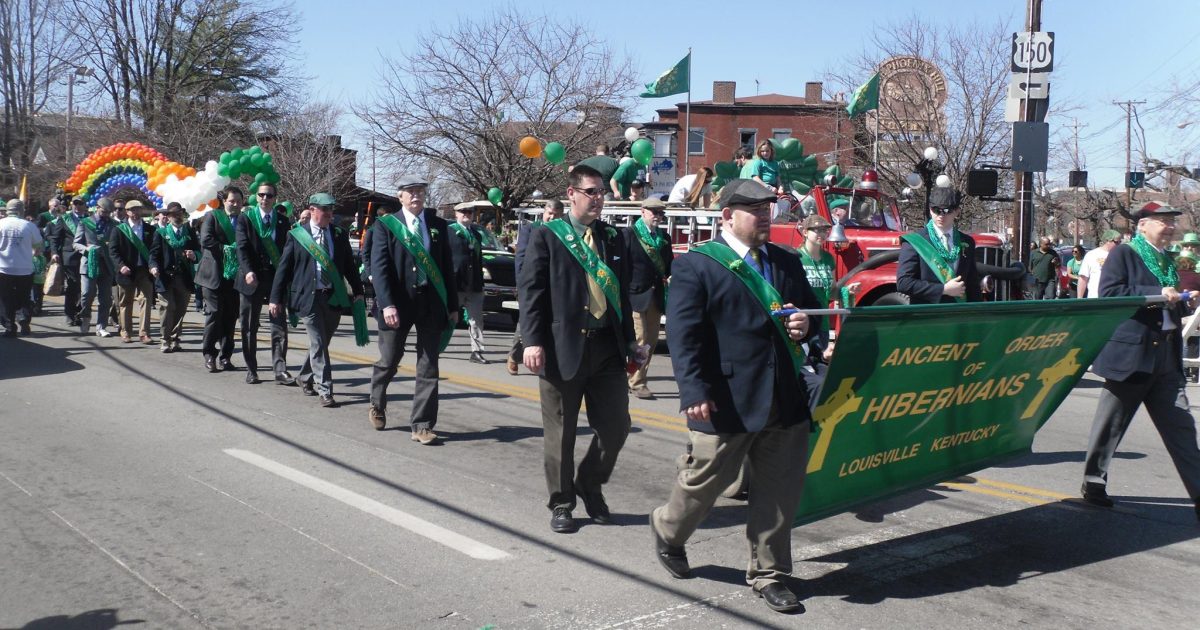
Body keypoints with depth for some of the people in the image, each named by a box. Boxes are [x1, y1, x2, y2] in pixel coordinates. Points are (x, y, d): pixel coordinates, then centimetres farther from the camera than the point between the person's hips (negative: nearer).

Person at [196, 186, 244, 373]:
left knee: (231, 317, 4)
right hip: (214, 275, -3)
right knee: (214, 313, -4)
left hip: (234, 275, 3)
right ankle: (209, 355, 5)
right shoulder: (212, 216, 3)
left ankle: (225, 356, 11)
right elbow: (206, 239, -10)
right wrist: (226, 249, -15)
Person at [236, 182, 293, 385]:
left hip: (276, 278, 1)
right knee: (249, 327, 6)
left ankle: (280, 369, -4)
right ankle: (251, 369, 15)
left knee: (279, 325, -5)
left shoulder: (283, 221, 8)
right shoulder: (245, 218, 2)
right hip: (252, 278, -1)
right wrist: (248, 271, -23)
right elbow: (242, 247, -8)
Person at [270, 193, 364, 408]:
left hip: (334, 297, 4)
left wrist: (358, 291, 7)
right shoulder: (296, 235, -1)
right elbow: (283, 267, 1)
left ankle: (306, 377, 35)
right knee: (318, 344, -7)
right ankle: (325, 391, -5)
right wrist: (276, 298, -1)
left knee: (322, 342, 14)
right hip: (308, 296, -4)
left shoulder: (340, 235, 8)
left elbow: (349, 265, 13)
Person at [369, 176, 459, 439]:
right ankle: (377, 405, 37)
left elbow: (447, 267, 9)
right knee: (389, 361, 10)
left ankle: (422, 425, 6)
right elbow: (379, 267, -8)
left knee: (428, 367, 1)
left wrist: (453, 306, 6)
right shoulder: (386, 225, -1)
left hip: (432, 304, 2)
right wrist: (387, 304, -18)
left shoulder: (438, 225, 8)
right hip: (398, 303, -2)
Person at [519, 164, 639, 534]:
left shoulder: (613, 238, 13)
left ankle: (590, 486, 28)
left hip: (607, 347, 4)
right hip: (563, 348, -4)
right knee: (560, 432, 6)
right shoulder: (546, 236, -1)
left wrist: (629, 344, 14)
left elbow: (622, 294, 16)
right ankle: (561, 503, 21)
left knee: (615, 426, 5)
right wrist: (533, 342, -15)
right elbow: (530, 290, -6)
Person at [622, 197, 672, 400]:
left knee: (651, 342, 9)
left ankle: (635, 379, 19)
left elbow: (669, 264, 21)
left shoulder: (664, 237, 14)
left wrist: (670, 277, 0)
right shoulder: (629, 234, -4)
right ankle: (637, 383, 0)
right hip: (635, 296, -6)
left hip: (656, 297, 6)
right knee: (639, 342, -8)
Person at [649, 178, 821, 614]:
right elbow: (683, 334, -13)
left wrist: (806, 325, -2)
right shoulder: (696, 266, -6)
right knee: (706, 480, 9)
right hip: (726, 401, -5)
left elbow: (811, 310, 23)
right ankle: (668, 531, 39)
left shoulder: (787, 263, 14)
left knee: (781, 489, 8)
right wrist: (695, 392, -21)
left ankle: (767, 573, 24)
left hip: (786, 399, 6)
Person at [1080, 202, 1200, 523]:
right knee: (1111, 423, 4)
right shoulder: (1123, 254, -4)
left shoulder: (1166, 260, 18)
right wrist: (1156, 294, -20)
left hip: (1166, 356, 7)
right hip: (1130, 353, -7)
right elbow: (1108, 293, -17)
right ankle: (1093, 482, 18)